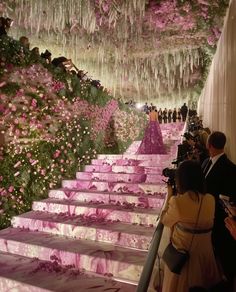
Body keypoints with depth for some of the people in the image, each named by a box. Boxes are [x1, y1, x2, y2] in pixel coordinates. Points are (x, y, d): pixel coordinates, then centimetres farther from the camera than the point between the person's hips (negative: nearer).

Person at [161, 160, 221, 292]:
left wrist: (170, 197, -1)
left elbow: (165, 220, -8)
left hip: (182, 253, -3)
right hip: (204, 251, 3)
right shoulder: (210, 200, -14)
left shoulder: (177, 202, -26)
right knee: (202, 281, 30)